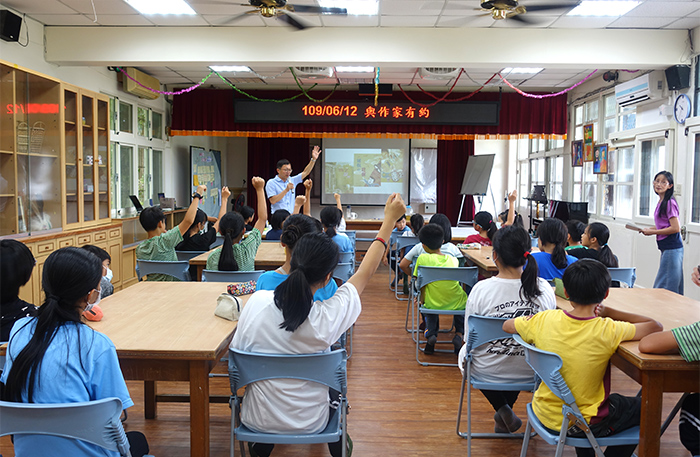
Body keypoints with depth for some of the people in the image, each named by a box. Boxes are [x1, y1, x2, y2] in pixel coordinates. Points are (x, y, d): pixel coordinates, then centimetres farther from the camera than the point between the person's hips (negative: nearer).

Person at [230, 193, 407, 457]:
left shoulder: (257, 302, -21)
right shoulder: (328, 317, -26)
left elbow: (237, 353, -6)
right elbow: (365, 272, -11)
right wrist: (390, 219, -1)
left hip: (257, 421, 1)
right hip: (309, 423, -1)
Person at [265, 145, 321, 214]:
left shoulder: (292, 180, 16)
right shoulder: (271, 183, -1)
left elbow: (305, 172, 19)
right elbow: (273, 201, -11)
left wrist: (313, 159, 11)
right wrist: (286, 190, -13)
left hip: (292, 216, 5)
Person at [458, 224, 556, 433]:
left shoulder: (481, 289, -23)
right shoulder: (545, 289, -15)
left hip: (488, 373, -3)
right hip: (530, 372, 3)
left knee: (465, 351, 32)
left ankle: (502, 409, 17)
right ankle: (506, 411, 33)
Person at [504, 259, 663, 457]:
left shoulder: (544, 320, -15)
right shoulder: (607, 331, -23)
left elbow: (507, 325, 3)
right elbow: (655, 327, -10)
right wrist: (607, 312, -8)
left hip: (544, 413, 4)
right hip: (583, 423, -3)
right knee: (643, 408, 22)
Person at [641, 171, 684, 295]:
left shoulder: (670, 203, -15)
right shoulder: (661, 202, 13)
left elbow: (675, 228, -19)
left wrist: (653, 232, -13)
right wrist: (651, 229, 8)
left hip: (672, 249, -10)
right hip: (666, 248, 10)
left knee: (663, 286, -5)